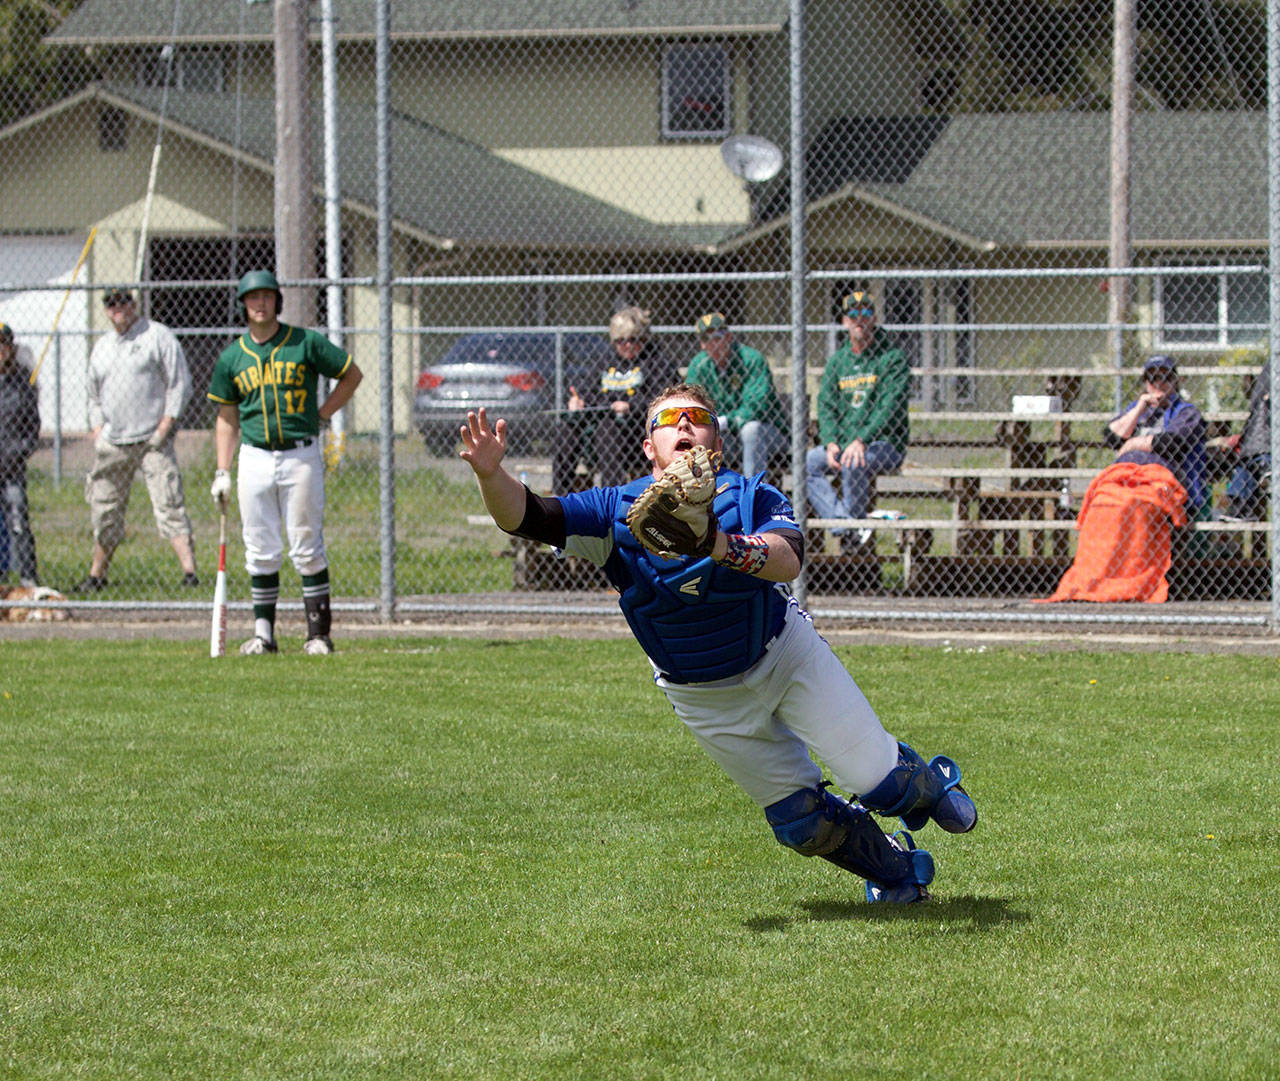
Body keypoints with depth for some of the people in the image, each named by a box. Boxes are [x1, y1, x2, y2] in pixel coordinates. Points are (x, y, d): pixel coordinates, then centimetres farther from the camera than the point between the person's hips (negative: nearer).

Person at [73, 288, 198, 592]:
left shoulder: (157, 336, 0)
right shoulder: (101, 347, 18)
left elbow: (180, 383, -4)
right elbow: (94, 395, 25)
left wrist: (166, 422, -13)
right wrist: (97, 428, 9)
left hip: (152, 440, -6)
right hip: (112, 442, 6)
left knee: (168, 504, -14)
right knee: (105, 509, 10)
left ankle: (189, 570, -19)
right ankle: (96, 575, 21)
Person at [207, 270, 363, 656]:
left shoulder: (306, 343, 0)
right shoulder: (232, 357, 8)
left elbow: (352, 374, 9)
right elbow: (226, 417, 14)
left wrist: (322, 415, 1)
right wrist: (222, 472, 7)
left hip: (301, 456, -3)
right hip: (255, 460, 3)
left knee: (307, 549, -3)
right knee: (261, 551, 4)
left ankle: (318, 633, 1)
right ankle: (263, 634, 10)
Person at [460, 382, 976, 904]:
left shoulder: (751, 498, -21)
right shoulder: (617, 512, -19)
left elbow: (788, 561, -42)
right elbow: (525, 517, -30)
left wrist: (719, 544, -61)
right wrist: (491, 474, -52)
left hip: (785, 655, -1)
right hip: (705, 699, 1)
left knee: (875, 777, -2)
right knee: (801, 820, 6)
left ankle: (930, 786, 36)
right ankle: (897, 869, 36)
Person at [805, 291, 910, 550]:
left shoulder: (892, 357, -4)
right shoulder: (837, 360, 14)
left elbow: (890, 408, -15)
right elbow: (825, 405, 8)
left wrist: (861, 441, -27)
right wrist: (830, 443, -12)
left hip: (885, 444, -6)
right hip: (841, 443, 6)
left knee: (853, 463, -35)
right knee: (807, 463, -17)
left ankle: (856, 525, -21)